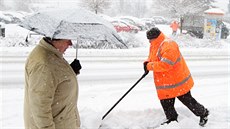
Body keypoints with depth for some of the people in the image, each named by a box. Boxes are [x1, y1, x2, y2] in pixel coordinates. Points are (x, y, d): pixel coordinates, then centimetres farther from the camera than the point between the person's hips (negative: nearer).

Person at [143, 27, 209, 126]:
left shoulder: (169, 46, -26)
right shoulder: (154, 46, 6)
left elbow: (165, 65, -33)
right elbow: (152, 58, 21)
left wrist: (150, 66, -23)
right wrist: (147, 62, -3)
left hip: (177, 81, -8)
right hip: (164, 82, 9)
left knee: (187, 100, 5)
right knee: (166, 102, 12)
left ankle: (203, 113, 27)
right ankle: (172, 119, 32)